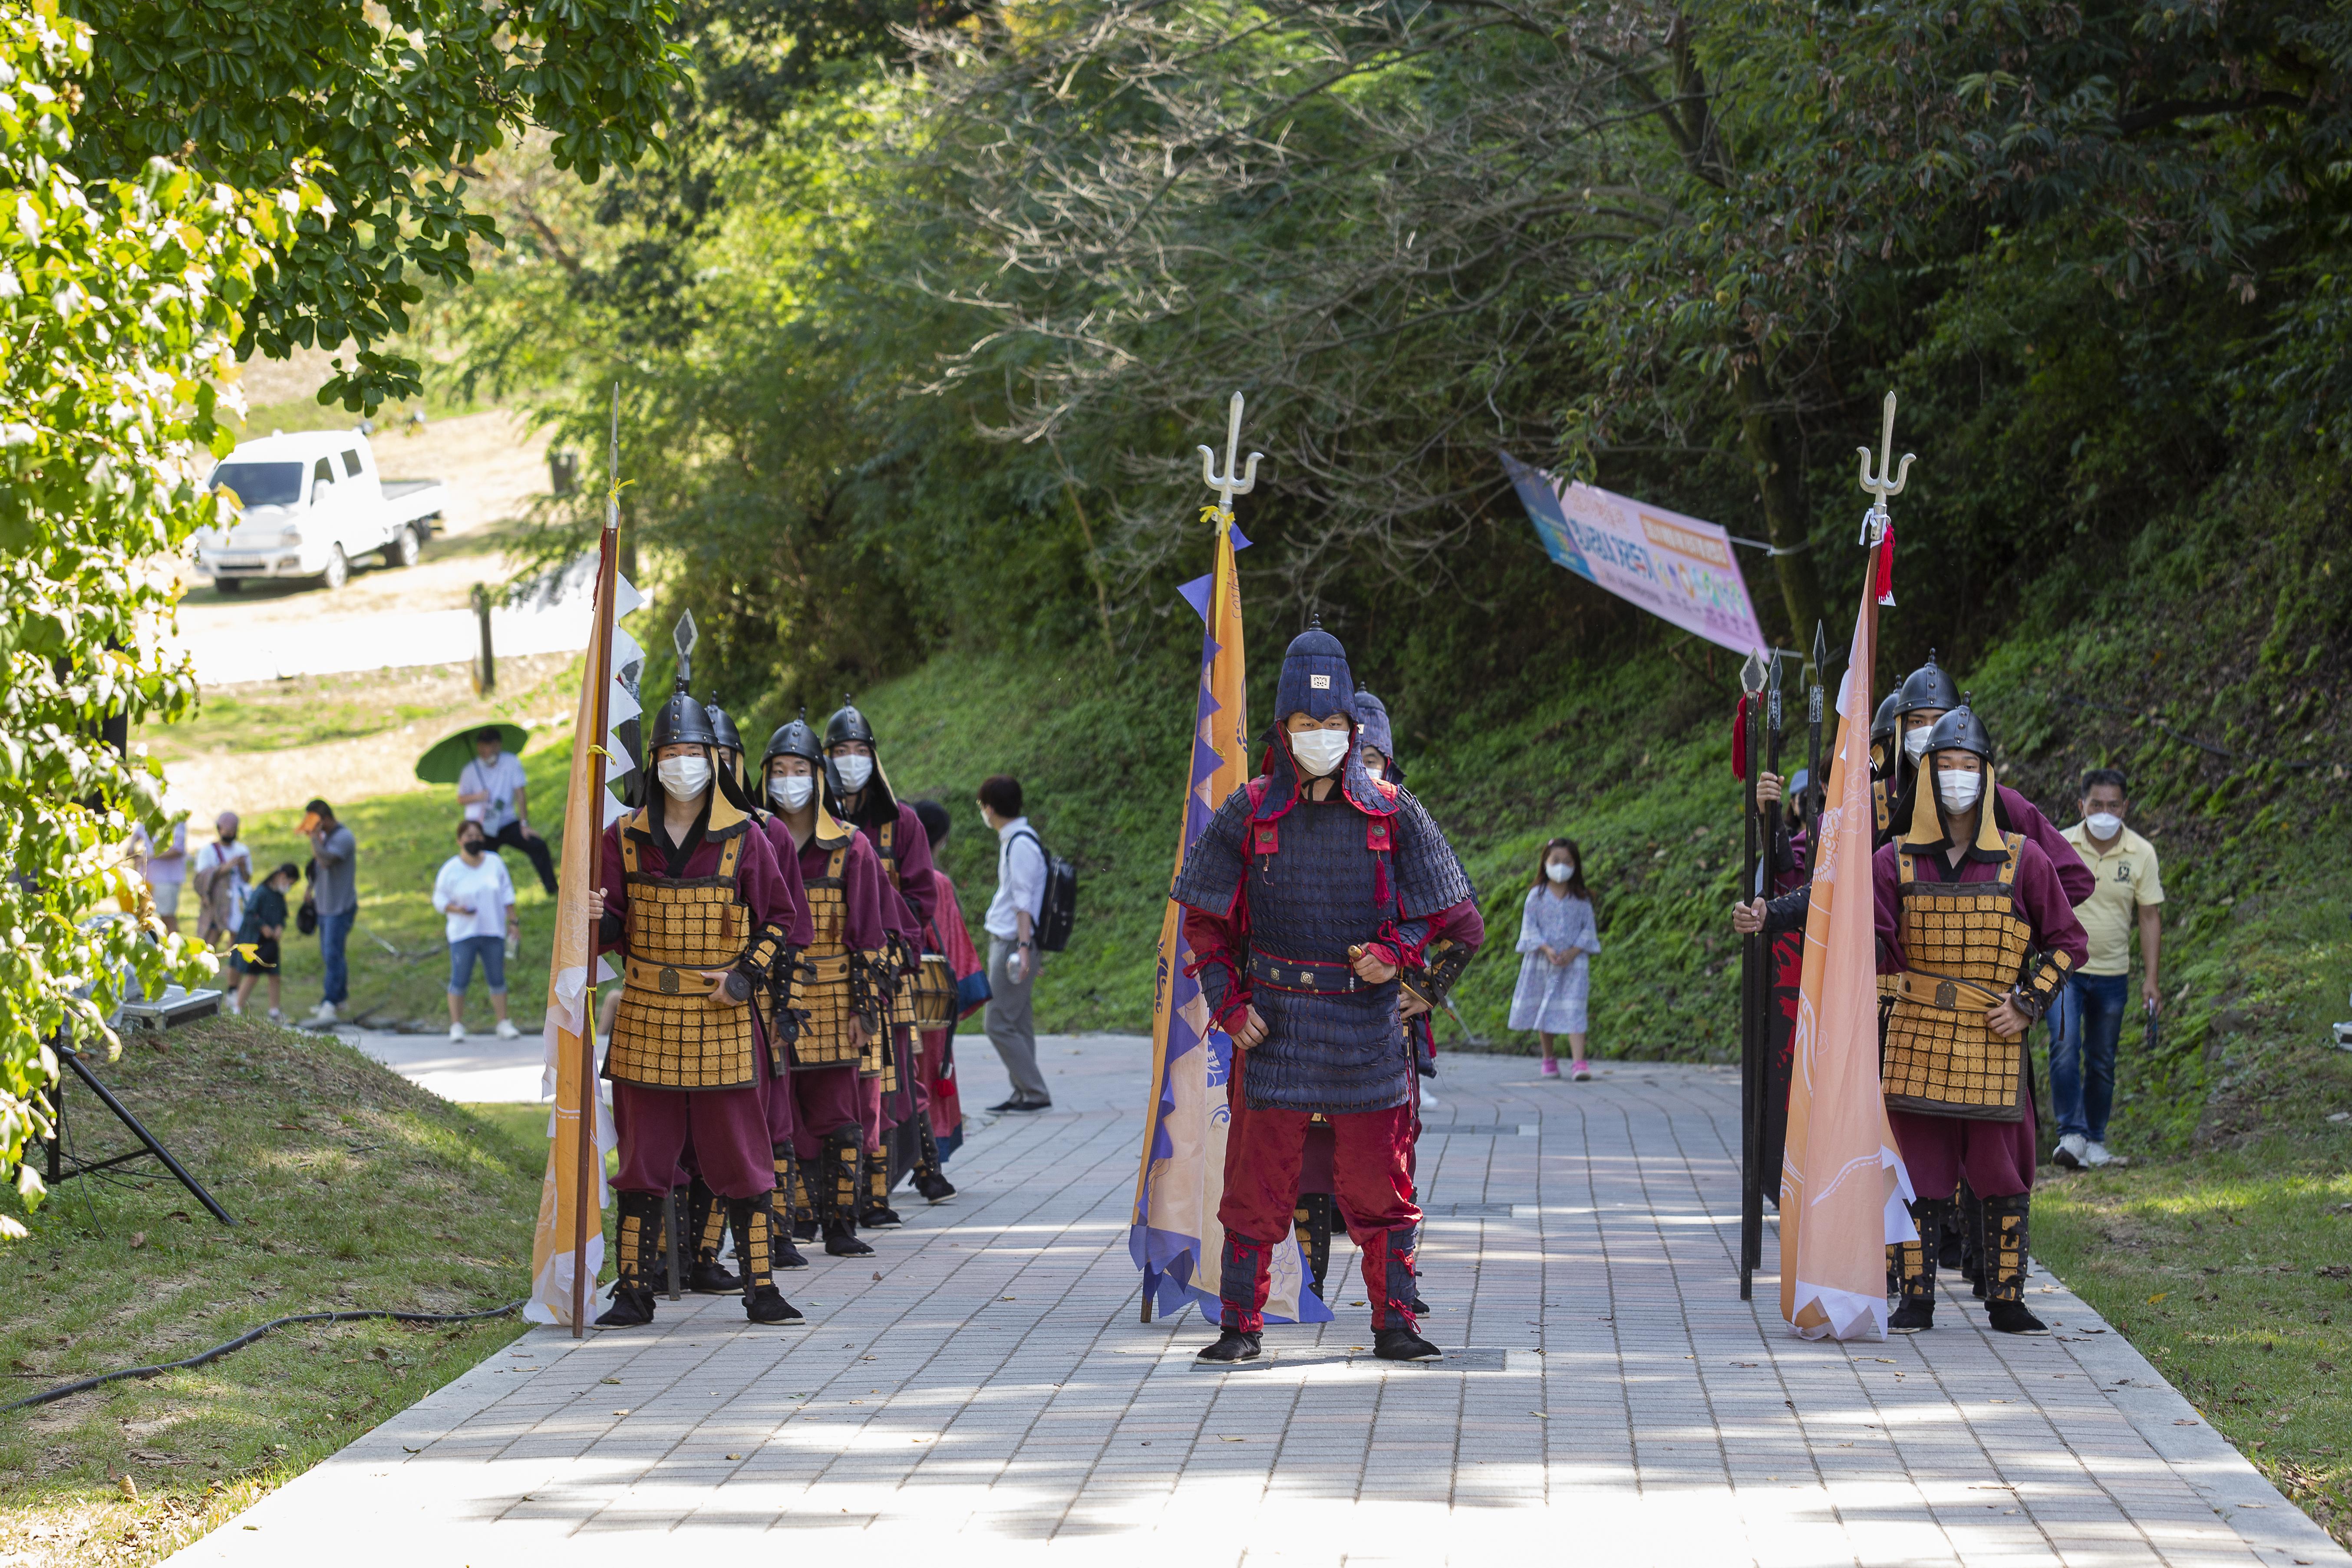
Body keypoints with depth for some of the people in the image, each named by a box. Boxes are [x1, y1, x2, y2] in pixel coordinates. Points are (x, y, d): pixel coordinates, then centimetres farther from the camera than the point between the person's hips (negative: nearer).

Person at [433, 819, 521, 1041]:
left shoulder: (495, 863, 6)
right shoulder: (451, 870, -3)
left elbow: (507, 894, 13)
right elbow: (439, 899, 2)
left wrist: (512, 921, 8)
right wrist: (457, 909, -17)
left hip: (493, 931, 3)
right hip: (463, 933, -3)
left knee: (497, 979, 4)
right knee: (460, 980, -4)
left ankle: (504, 1024, 9)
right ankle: (456, 1027, 2)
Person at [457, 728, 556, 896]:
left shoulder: (511, 762, -6)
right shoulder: (470, 770, -4)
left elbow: (520, 793, -8)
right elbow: (460, 799, 4)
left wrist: (524, 824, -13)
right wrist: (477, 797, -18)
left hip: (507, 823, 0)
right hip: (482, 829, 0)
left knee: (539, 846, -16)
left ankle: (553, 891, -6)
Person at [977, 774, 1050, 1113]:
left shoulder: (1021, 844, -15)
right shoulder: (1012, 840, 16)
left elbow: (1024, 901, -20)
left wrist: (1023, 947, -24)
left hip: (1013, 946, -10)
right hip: (1006, 944, 10)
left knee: (1000, 1025, -9)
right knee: (1019, 1026, 10)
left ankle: (1036, 1094, -8)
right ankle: (1023, 1094, 11)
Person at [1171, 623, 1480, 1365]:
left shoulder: (1391, 813, 3)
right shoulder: (1248, 814, 2)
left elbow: (1438, 909, 9)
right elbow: (1204, 919, 7)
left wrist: (1396, 953, -10)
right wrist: (1228, 1003, -3)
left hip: (1367, 1020, 1)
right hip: (1276, 1018, 0)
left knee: (1380, 1184, 4)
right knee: (1257, 1182, 0)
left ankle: (1394, 1325, 12)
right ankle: (1240, 1326, 8)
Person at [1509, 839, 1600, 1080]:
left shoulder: (1581, 899, 3)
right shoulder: (1537, 896, 0)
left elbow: (1589, 929, 2)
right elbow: (1529, 927, -4)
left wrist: (1573, 952, -13)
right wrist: (1546, 949, -18)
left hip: (1573, 962, -1)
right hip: (1542, 962, 1)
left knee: (1573, 1010, -11)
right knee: (1543, 1012, 10)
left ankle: (1578, 1061, -18)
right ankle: (1548, 1059, 25)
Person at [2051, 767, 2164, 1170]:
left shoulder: (2142, 854, -3)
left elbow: (2150, 917, 2)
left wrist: (2151, 980, -1)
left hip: (2112, 973, 2)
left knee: (2102, 1063, 8)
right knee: (2064, 1047, -19)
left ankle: (2095, 1140, 21)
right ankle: (2072, 1134, -20)